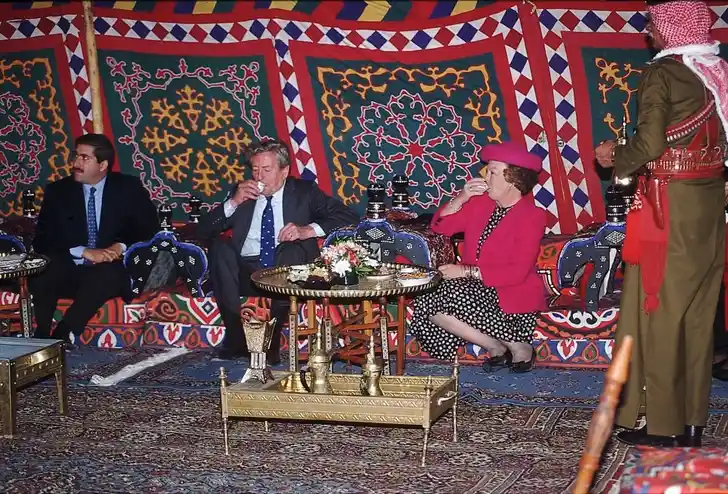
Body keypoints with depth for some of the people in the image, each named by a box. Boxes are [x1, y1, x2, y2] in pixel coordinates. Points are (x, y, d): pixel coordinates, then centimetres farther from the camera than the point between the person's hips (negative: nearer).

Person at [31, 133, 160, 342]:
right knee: (41, 276, -32)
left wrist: (121, 247, -16)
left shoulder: (129, 188, 4)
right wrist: (83, 252, -16)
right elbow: (42, 241, -1)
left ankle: (61, 337, -36)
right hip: (70, 272, 2)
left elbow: (150, 231, 4)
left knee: (105, 276, -38)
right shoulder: (58, 191, 7)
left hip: (112, 272, -2)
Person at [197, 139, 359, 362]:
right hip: (245, 273, 2)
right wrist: (233, 203, -2)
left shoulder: (304, 191, 12)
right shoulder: (243, 193, 19)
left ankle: (273, 341, -26)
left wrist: (308, 230, -14)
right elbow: (204, 229, 13)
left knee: (290, 249, -33)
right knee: (219, 247, -25)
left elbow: (348, 217, 1)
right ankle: (235, 338, -25)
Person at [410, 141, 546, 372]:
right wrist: (461, 198, -6)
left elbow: (517, 273, -19)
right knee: (424, 306, -19)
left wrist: (467, 271, -19)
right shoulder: (480, 202, 8)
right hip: (474, 289, 7)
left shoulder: (532, 216, -11)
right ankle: (498, 347, -7)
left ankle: (517, 346, -15)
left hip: (512, 295, -7)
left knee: (447, 299, -31)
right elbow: (440, 227, 10)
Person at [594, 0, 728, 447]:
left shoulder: (663, 74, -13)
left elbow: (649, 147, -19)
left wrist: (615, 158, 1)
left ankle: (663, 426, 7)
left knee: (658, 314, 2)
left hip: (670, 209, -7)